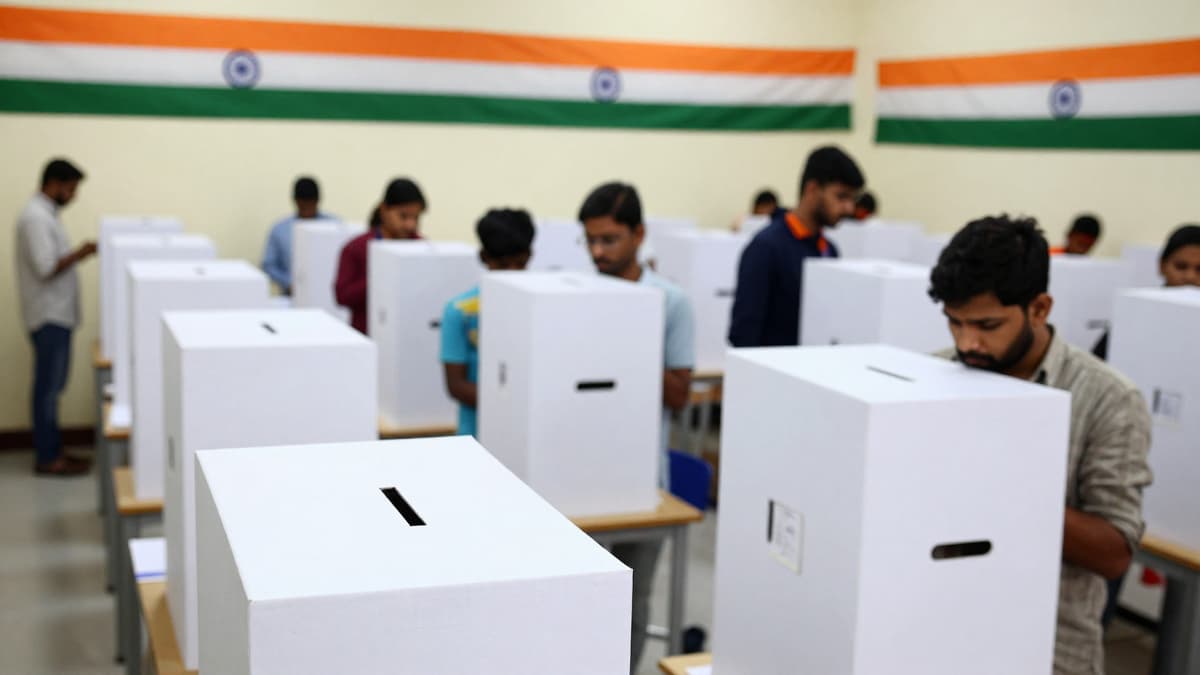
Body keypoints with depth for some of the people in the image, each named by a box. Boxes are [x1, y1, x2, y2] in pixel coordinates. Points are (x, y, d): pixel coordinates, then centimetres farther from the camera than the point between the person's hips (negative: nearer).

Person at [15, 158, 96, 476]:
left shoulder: (45, 214, 16)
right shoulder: (35, 217, -16)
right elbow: (46, 268, -22)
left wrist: (77, 254, 10)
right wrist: (80, 254, -14)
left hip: (57, 315, 10)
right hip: (49, 316, -10)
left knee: (51, 386, 13)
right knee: (48, 387, -4)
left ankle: (52, 450, 20)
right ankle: (48, 458, 2)